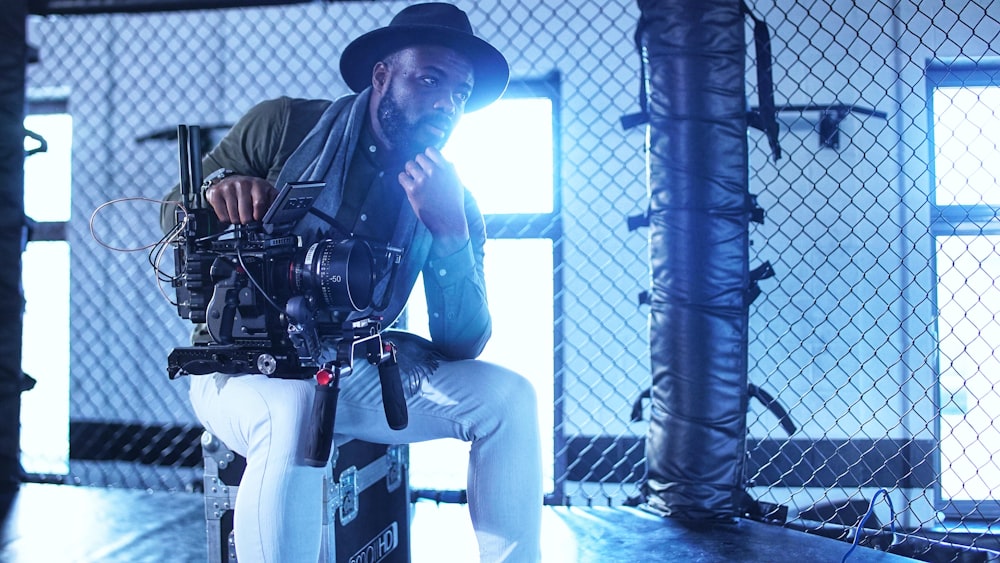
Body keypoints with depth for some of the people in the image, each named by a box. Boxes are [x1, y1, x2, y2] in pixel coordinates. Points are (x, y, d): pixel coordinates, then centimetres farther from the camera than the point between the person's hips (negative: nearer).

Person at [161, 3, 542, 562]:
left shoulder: (453, 201, 0)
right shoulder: (286, 125, -6)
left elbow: (463, 344, -9)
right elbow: (174, 214, 1)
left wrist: (449, 231, -24)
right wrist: (219, 188, -24)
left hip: (359, 373, 4)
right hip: (245, 367, -3)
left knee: (509, 397, -12)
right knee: (294, 413, -37)